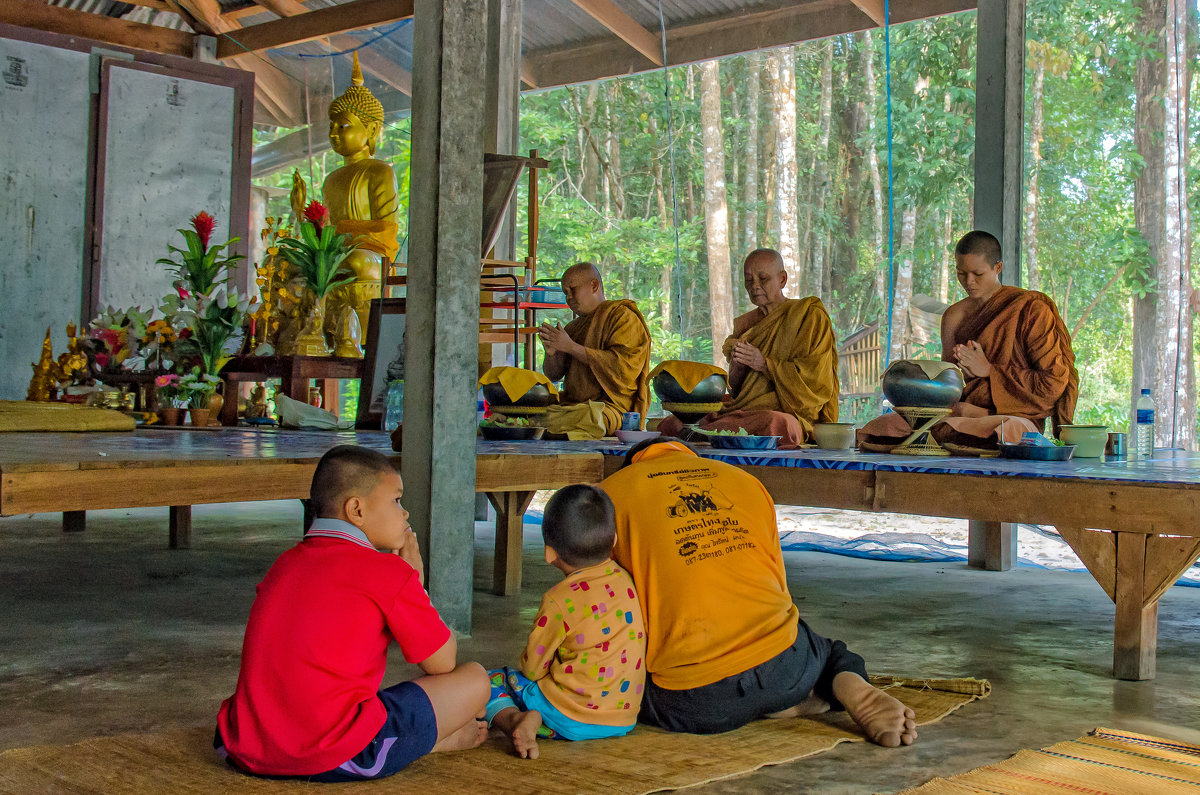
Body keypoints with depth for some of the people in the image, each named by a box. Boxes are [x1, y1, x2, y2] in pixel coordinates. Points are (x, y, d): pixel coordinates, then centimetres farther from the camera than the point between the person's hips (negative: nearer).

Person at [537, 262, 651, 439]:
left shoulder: (623, 317, 0)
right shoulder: (573, 327, 21)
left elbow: (623, 366, -15)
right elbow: (552, 376, 18)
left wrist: (571, 347, -14)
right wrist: (551, 353, -6)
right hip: (571, 405, 6)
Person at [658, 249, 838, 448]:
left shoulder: (809, 315, 3)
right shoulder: (745, 324, 20)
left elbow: (816, 379, -7)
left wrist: (764, 364, -14)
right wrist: (738, 366, -5)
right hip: (743, 412, 3)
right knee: (672, 423, -22)